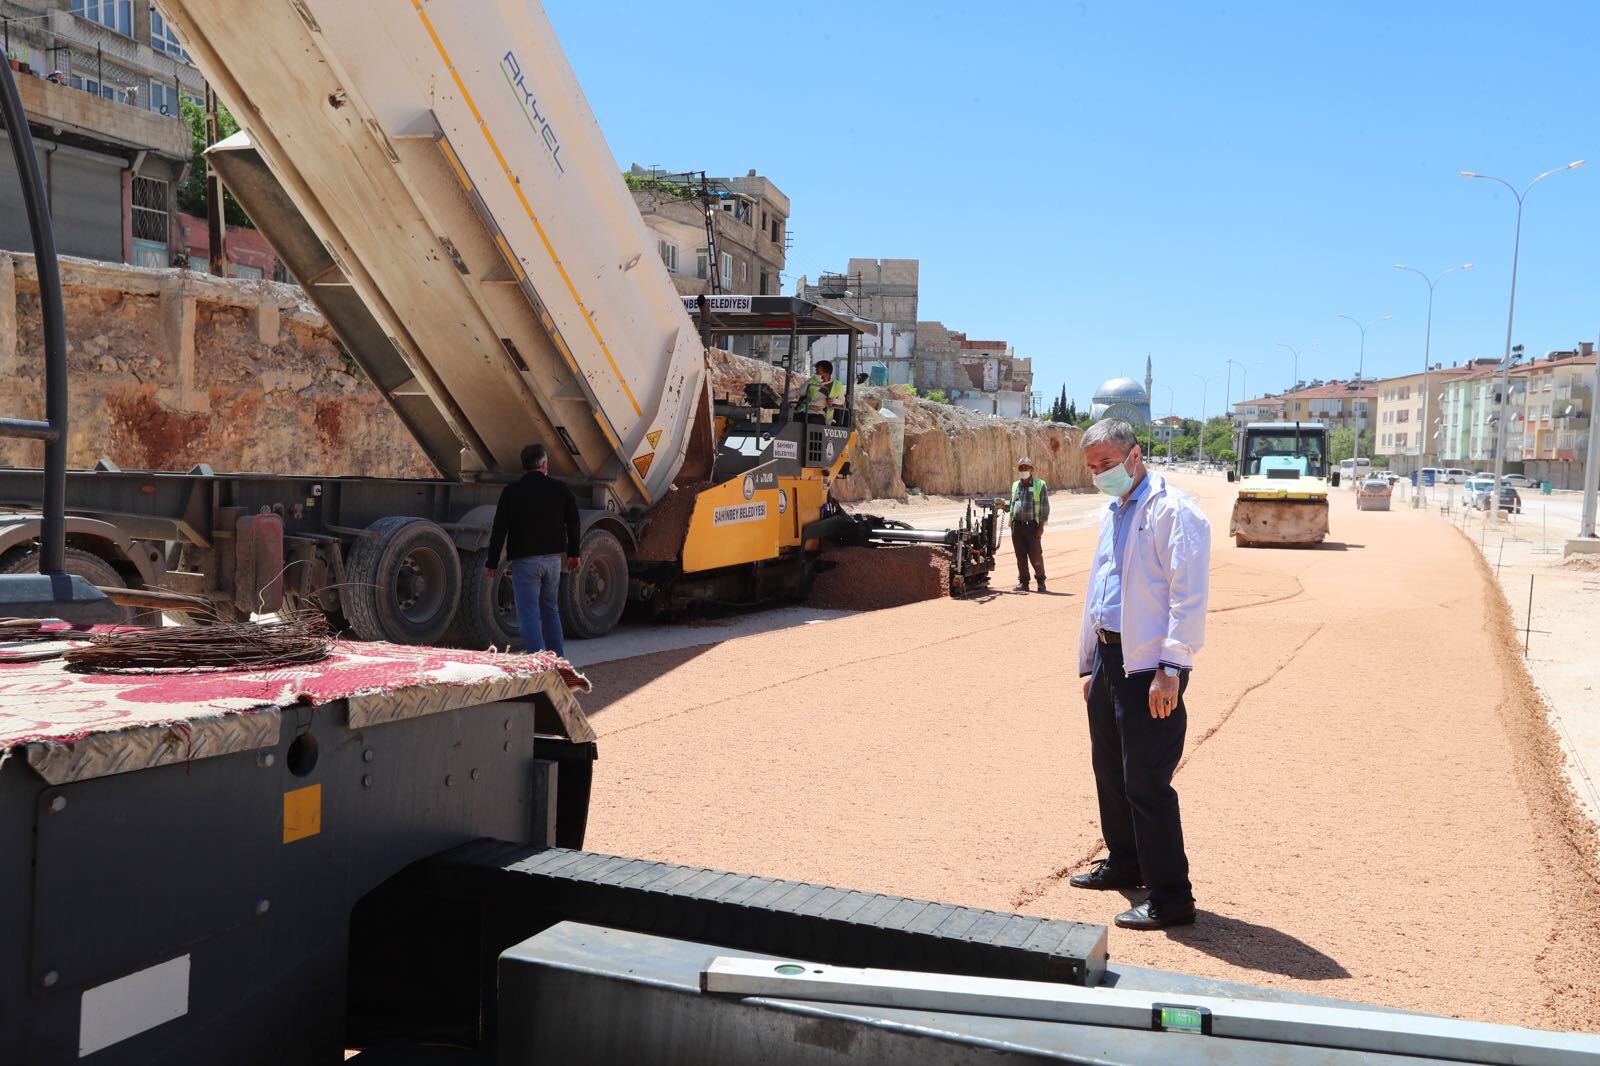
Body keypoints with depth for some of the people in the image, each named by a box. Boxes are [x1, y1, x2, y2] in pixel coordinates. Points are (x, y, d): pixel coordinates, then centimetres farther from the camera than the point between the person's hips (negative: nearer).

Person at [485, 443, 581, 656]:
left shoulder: (512, 491, -5)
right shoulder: (560, 489, 5)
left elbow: (499, 529, -7)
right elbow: (573, 524, 14)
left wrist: (492, 562, -1)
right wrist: (573, 554, 26)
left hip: (525, 561, -4)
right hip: (553, 559, 4)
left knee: (529, 614, -3)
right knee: (551, 611, 18)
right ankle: (558, 660, 23)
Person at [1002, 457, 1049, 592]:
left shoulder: (1040, 485, -1)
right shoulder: (1015, 485, 14)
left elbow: (1044, 507, -4)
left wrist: (1041, 526, -9)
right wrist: (1003, 504, 2)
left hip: (1032, 525, -4)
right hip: (1017, 525, 4)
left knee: (1035, 556, -1)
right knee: (1020, 556, 6)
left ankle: (1040, 580, 17)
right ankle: (1023, 582, 13)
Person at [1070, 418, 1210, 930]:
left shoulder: (1172, 511, -13)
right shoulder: (1113, 513, 17)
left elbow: (1188, 596, -19)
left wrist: (1170, 669, -23)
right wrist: (1090, 664, 21)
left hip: (1149, 666, -9)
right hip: (1109, 657, 9)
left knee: (1146, 782, -6)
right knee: (1110, 770, 19)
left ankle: (1170, 898, 4)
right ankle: (1125, 863, 36)